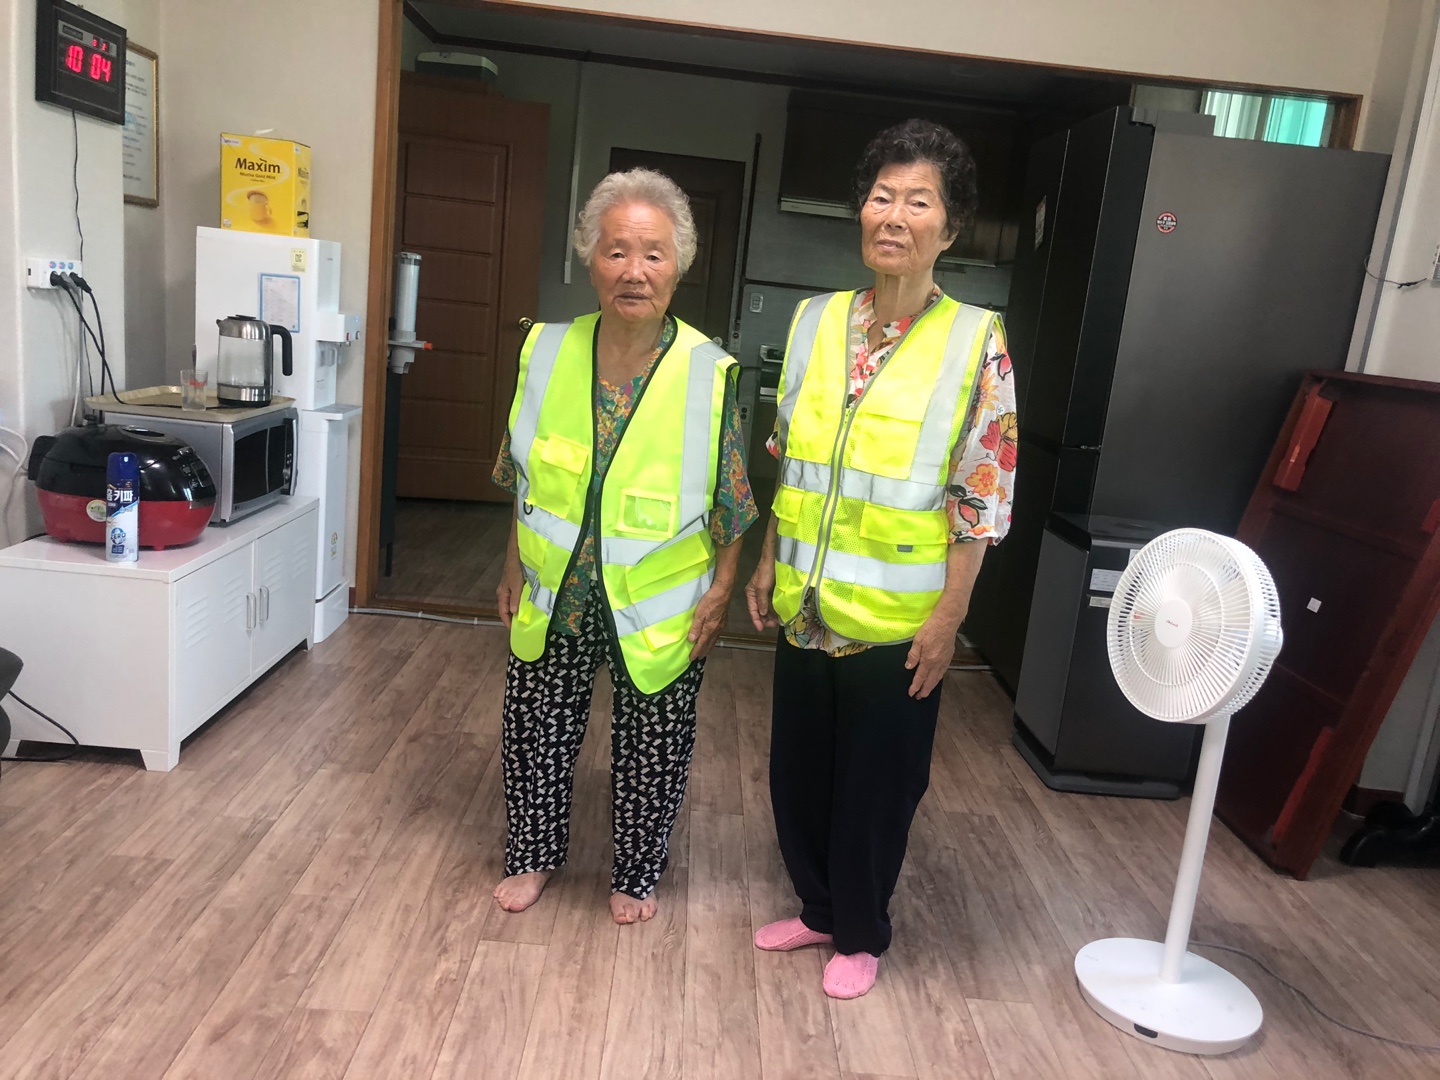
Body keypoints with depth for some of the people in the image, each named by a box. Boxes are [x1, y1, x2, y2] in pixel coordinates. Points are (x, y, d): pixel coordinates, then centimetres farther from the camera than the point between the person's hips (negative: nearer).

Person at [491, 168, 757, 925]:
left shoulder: (710, 373, -14)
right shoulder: (547, 351, -6)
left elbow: (728, 501, -6)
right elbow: (524, 478, 6)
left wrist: (721, 592, -7)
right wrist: (514, 570, 8)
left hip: (659, 601, -2)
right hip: (556, 592, 3)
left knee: (652, 748, 12)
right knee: (537, 727, 16)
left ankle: (635, 874, 37)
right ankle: (534, 855, 41)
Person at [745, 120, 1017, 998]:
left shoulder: (976, 342, -11)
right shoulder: (816, 320, 2)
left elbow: (985, 495, -10)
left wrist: (949, 615, -12)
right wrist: (770, 562, 10)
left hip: (897, 617, -4)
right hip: (807, 603, 5)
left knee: (876, 780, 11)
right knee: (799, 766, 17)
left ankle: (862, 934, 35)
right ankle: (818, 908, 42)